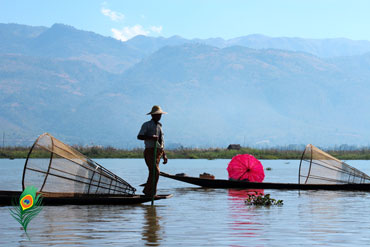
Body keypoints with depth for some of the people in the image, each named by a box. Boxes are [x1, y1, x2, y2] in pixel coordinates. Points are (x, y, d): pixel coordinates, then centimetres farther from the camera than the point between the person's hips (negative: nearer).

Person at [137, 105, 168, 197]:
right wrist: (151, 137, -24)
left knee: (153, 172, 6)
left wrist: (164, 155, 21)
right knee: (155, 172, -18)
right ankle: (151, 192, -13)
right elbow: (139, 136, -10)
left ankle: (147, 191, 14)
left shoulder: (159, 126, 22)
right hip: (150, 151, -7)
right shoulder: (147, 125, 1)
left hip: (158, 152, 7)